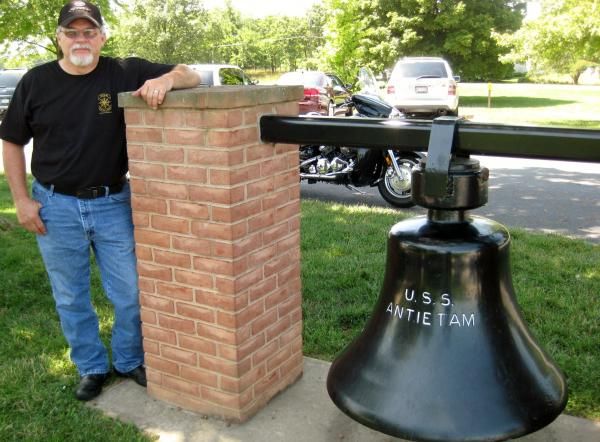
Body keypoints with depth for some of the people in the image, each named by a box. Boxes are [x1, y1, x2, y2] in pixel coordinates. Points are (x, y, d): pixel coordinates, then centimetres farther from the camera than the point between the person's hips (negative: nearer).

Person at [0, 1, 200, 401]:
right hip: (55, 207, 1)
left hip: (113, 203, -1)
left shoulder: (125, 73, -6)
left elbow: (192, 76, -6)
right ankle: (92, 368, 32)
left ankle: (130, 361, 32)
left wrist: (166, 79, -29)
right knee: (71, 299, 12)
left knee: (130, 293, 8)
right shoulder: (37, 82, -1)